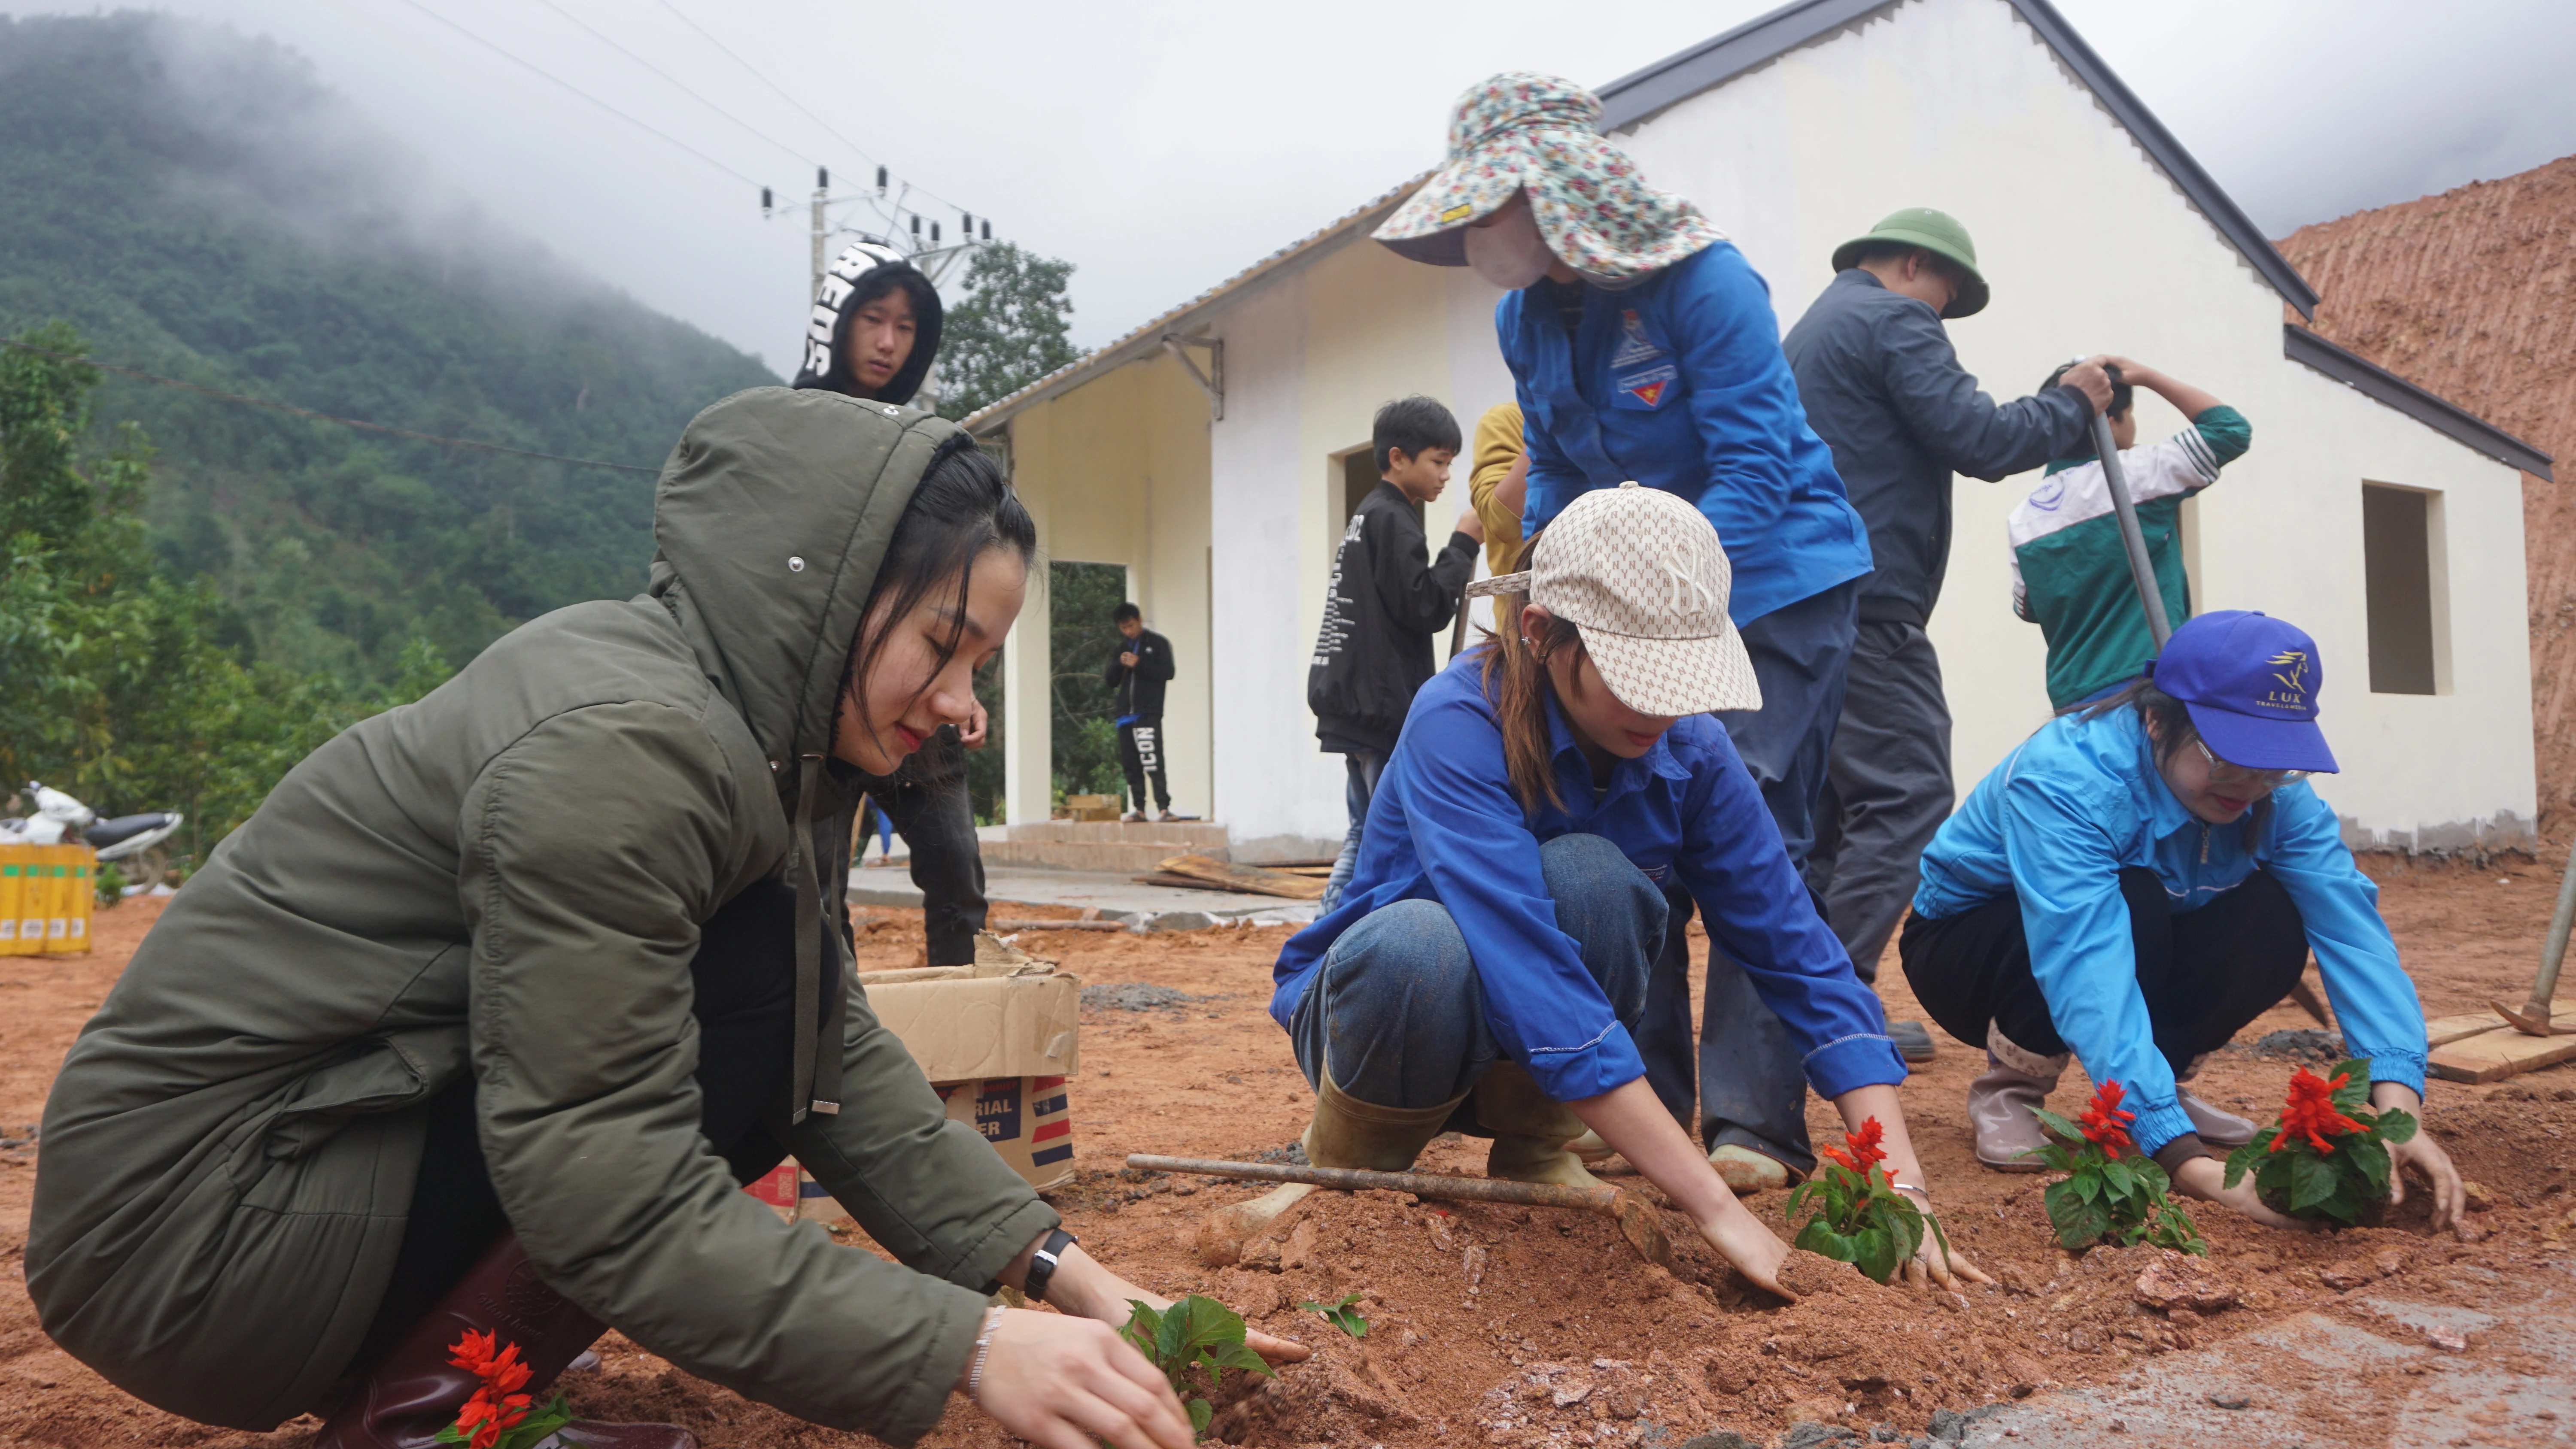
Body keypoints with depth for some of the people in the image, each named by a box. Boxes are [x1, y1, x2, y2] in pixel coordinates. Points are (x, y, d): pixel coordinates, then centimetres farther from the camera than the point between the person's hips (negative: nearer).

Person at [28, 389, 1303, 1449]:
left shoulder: (755, 727, 2)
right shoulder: (622, 742, -26)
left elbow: (837, 1056, 1)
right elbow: (604, 1193, -27)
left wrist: (1050, 1266, -6)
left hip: (333, 1139, 9)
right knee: (755, 994, -20)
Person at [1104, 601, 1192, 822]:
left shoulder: (1158, 643, 5)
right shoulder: (1120, 648, 20)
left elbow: (1167, 673, -5)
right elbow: (1110, 681, 16)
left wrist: (1139, 665, -14)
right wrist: (1119, 664, -5)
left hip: (1149, 713, -5)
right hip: (1126, 713, 6)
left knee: (1152, 761, -15)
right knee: (1131, 764, 4)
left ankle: (1163, 807, -17)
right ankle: (1138, 809, 9)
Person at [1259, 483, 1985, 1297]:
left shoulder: (1690, 750, -13)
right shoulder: (1460, 724, -29)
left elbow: (1793, 948, -15)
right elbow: (1522, 962, -40)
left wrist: (1899, 1182, -27)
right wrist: (1715, 1207, -42)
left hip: (1550, 1071, 4)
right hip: (1383, 1012, -3)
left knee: (1587, 874, -29)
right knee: (1419, 946, -40)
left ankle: (1533, 1152, -4)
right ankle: (1347, 1162, -7)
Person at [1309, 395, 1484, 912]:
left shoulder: (1365, 518, 21)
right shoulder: (1392, 520, -10)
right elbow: (1426, 609, -16)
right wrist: (1464, 544, -10)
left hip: (1362, 708, 10)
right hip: (1383, 710, -10)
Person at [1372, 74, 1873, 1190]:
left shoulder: (1703, 281, -19)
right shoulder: (1526, 318, 2)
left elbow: (1754, 469, -22)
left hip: (1772, 583, -6)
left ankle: (1754, 1123, -6)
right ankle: (1641, 1096, 12)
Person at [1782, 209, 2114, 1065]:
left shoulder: (1810, 330, 26)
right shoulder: (1895, 321, -4)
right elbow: (1980, 441, -10)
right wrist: (2070, 402, 5)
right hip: (1870, 602, -10)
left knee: (1830, 802, 11)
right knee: (1907, 799, -9)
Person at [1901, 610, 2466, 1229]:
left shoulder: (2277, 794, -17)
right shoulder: (2064, 780, -36)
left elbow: (2352, 928, -27)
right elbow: (2086, 978, -46)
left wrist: (2399, 1111, -43)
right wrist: (2193, 1165, -55)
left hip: (2142, 947, 5)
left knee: (2273, 924, -24)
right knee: (2130, 906, -36)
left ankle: (2164, 1079, 2)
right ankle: (2009, 1088, -10)